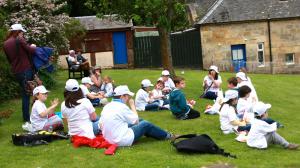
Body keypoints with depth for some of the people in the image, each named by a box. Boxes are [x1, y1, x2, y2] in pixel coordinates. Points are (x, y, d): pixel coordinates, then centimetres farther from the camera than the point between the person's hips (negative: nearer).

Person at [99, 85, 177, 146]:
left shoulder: (107, 106, 4)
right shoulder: (122, 107, -19)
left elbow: (100, 125, 4)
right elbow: (136, 120, -7)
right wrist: (132, 105, 2)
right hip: (124, 140, -8)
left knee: (141, 121, 21)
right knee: (146, 124, 8)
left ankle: (161, 134, 36)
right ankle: (167, 136, 27)